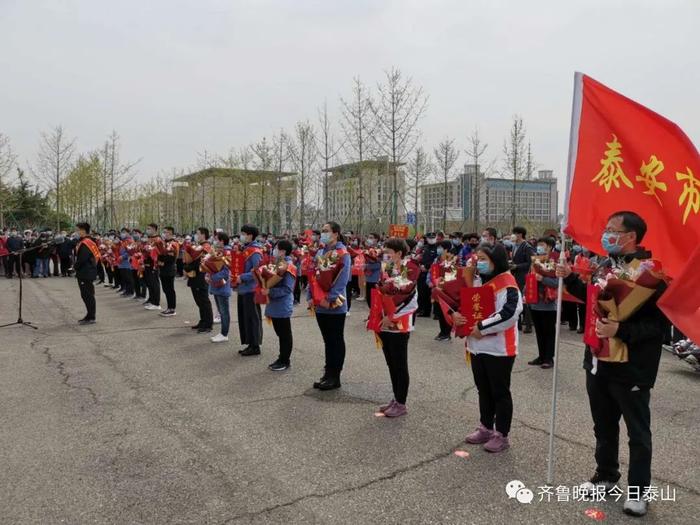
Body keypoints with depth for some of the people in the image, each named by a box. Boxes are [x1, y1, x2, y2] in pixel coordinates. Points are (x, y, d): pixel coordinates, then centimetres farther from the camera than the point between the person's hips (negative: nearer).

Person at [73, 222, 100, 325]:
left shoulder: (85, 244, -18)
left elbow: (82, 259, -23)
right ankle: (90, 316, 23)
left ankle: (91, 318, 1)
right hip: (87, 273, 10)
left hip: (85, 273, -10)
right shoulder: (89, 242, 14)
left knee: (87, 295, -4)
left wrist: (75, 266, -7)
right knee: (87, 295, 15)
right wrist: (76, 265, 8)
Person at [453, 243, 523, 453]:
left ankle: (502, 435, 16)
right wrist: (455, 314, -2)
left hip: (498, 348, -8)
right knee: (483, 390, 18)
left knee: (500, 392, 4)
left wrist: (482, 327, -22)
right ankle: (486, 428, 32)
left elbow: (510, 312, -27)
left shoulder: (506, 283, -15)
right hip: (477, 346, 8)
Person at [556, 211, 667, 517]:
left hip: (631, 368, -7)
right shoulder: (605, 265, 4)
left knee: (638, 433, 11)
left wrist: (621, 330, -31)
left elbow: (660, 323, -21)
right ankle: (606, 475, 39)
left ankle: (638, 490, 27)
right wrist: (569, 279, 9)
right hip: (598, 362, 7)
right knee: (603, 426, 21)